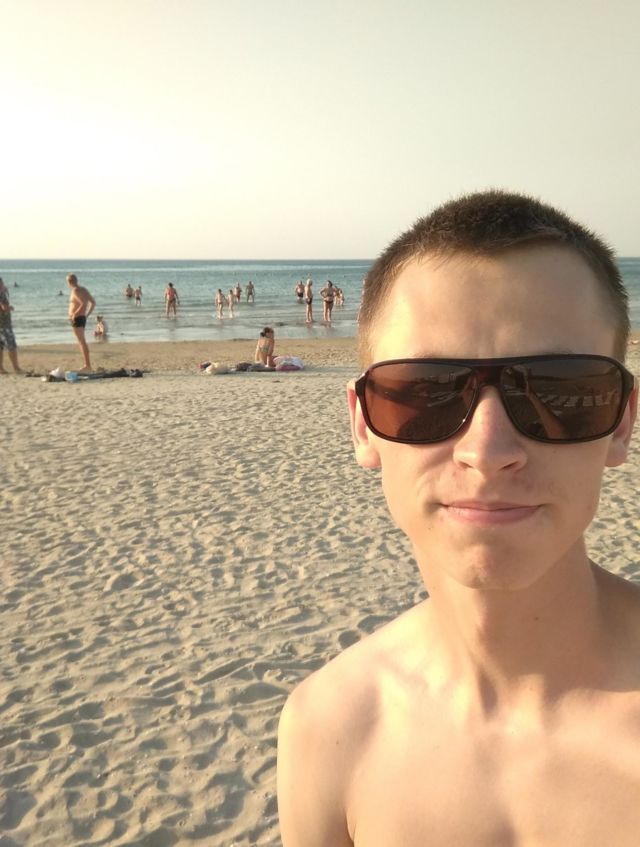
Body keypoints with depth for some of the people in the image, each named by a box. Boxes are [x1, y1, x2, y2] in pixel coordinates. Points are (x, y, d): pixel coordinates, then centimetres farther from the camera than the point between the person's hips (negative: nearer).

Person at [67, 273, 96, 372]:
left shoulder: (75, 291, -14)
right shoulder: (83, 289, 12)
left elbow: (83, 304, -26)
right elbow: (93, 302, 14)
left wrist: (74, 314, -20)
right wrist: (87, 314, 17)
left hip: (76, 319, -9)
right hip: (82, 318, 9)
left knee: (82, 342, -9)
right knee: (82, 342, 17)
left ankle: (88, 365, -10)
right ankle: (87, 364, 21)